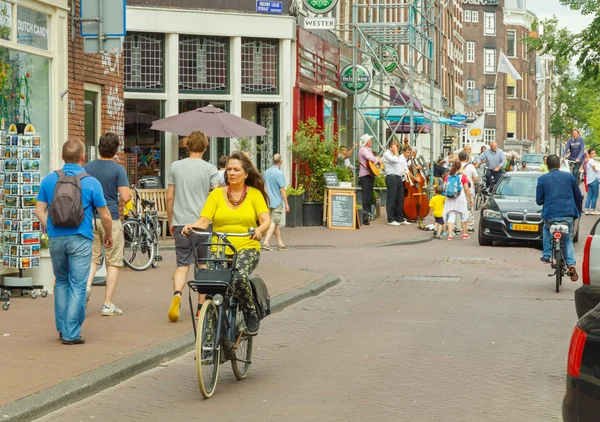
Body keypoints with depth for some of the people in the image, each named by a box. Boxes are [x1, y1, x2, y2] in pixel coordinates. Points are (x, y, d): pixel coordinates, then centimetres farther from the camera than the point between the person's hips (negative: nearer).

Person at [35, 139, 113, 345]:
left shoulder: (49, 180, 2)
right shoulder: (91, 182, -6)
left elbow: (39, 210, 4)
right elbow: (105, 216, -2)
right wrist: (109, 236, 15)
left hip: (56, 238, 4)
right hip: (80, 239, -4)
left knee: (61, 282, 19)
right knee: (77, 286, 0)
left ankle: (62, 329, 23)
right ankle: (71, 334, -1)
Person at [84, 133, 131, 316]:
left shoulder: (87, 168, 4)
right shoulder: (118, 169, -8)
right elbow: (125, 197, -14)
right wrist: (128, 194, 8)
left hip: (90, 218, 4)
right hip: (111, 218, -4)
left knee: (92, 257, 15)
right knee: (113, 262, 5)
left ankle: (86, 284, -14)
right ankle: (108, 304, 4)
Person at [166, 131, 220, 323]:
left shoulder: (176, 166, 5)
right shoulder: (210, 169, -2)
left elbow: (169, 197, 8)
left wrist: (171, 221, 18)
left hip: (181, 223, 2)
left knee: (182, 264, 3)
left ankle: (177, 294, -25)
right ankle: (201, 306, 14)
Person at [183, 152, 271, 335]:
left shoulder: (255, 194, 8)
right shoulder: (217, 194, 10)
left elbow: (266, 220, -3)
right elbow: (204, 220, 1)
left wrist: (260, 229, -26)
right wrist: (192, 227, -21)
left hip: (246, 249, -2)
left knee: (240, 277, -33)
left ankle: (251, 315, -9)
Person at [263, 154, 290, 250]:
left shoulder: (266, 172, 7)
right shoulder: (279, 173, -14)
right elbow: (282, 190, -14)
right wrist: (286, 204, -9)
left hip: (269, 202, 7)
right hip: (277, 202, -7)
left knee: (275, 223, 13)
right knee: (274, 223, -5)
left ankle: (280, 244, 19)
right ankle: (266, 242, -13)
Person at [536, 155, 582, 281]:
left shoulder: (542, 179, 3)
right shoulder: (569, 176, 7)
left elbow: (539, 200, 5)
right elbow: (579, 197, 12)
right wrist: (578, 211, 28)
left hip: (550, 215, -1)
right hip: (568, 214, 1)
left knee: (547, 229, 33)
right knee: (568, 239, 17)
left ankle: (546, 255, 22)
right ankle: (571, 265, -4)